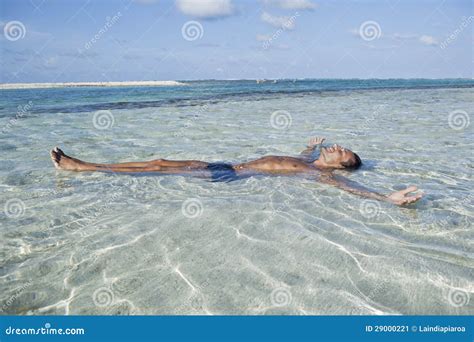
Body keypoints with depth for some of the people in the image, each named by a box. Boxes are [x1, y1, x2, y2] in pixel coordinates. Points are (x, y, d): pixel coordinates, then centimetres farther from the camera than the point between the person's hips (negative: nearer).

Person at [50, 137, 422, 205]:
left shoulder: (323, 173, -7)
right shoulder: (311, 162, 16)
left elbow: (348, 185, -23)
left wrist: (387, 198, -37)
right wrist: (313, 144, 57)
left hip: (231, 176, -8)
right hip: (228, 166, 8)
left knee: (160, 166, -9)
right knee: (161, 162, 4)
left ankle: (83, 166, 2)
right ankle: (79, 165, 13)